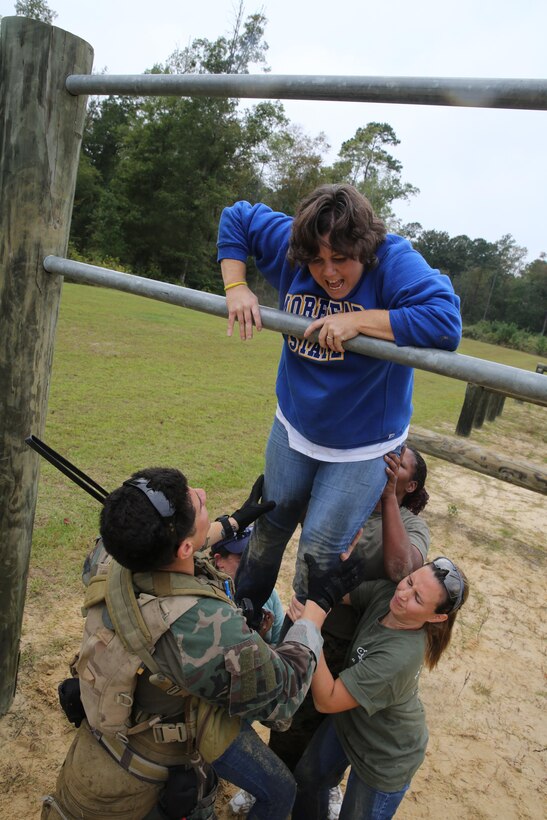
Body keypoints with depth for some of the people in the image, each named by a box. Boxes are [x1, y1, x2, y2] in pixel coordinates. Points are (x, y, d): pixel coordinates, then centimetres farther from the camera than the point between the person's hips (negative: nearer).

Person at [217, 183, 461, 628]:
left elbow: (446, 321, -38)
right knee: (270, 525, 21)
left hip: (364, 447, -4)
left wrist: (356, 321, -36)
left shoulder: (394, 261, -24)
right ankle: (243, 610, 47)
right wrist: (237, 286, -10)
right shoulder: (289, 245, -11)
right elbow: (236, 218, 4)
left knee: (320, 548, 3)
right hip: (295, 429, 5)